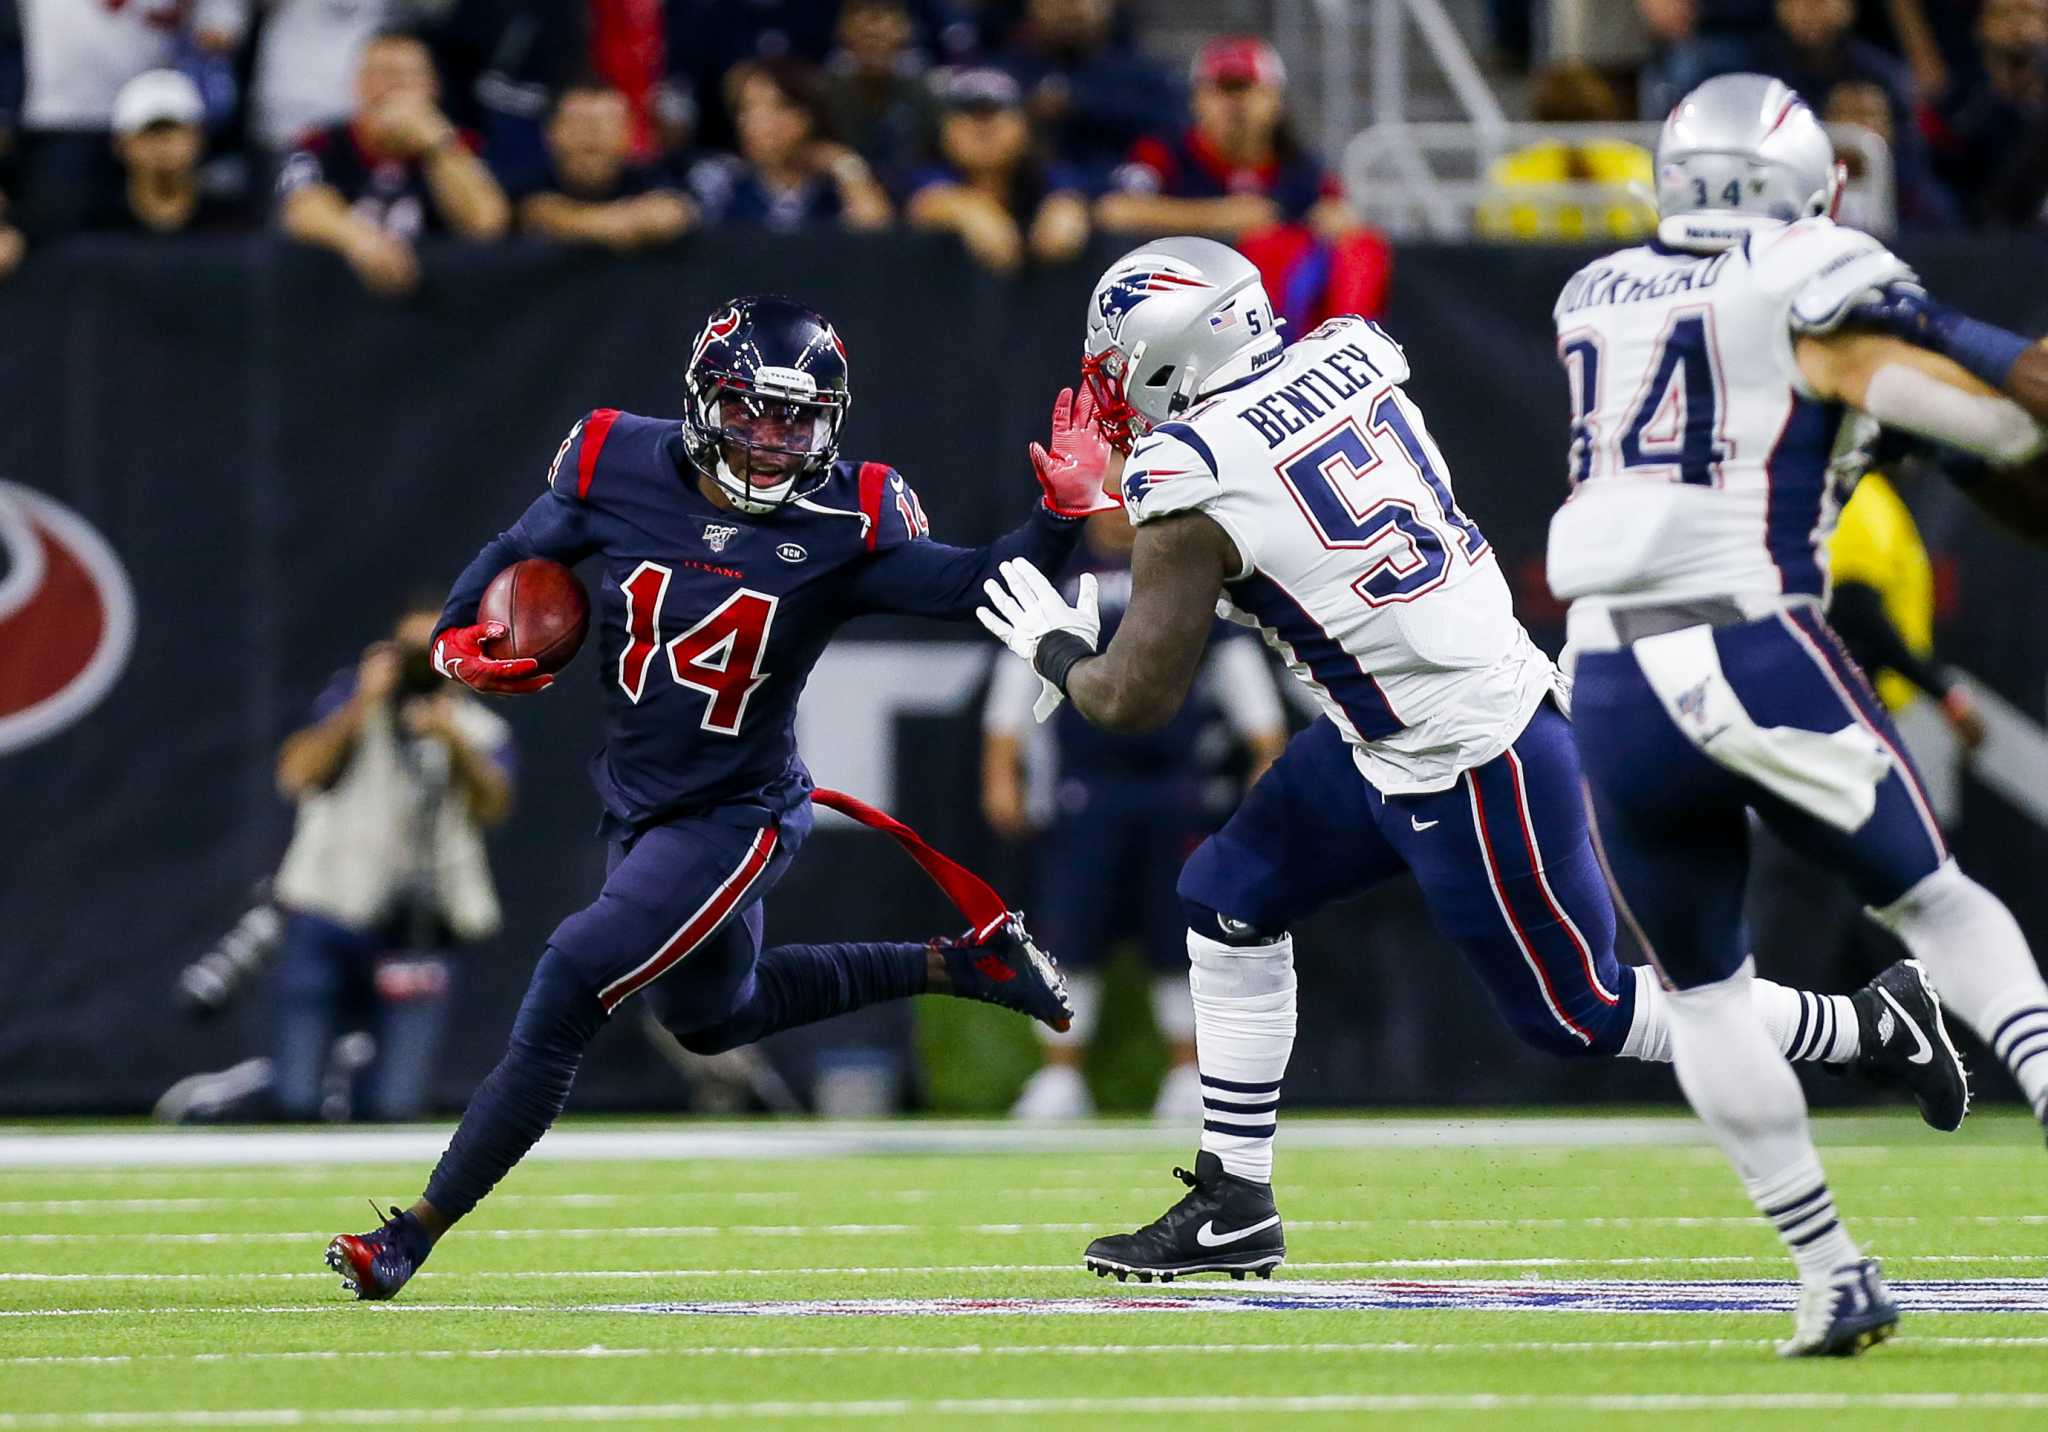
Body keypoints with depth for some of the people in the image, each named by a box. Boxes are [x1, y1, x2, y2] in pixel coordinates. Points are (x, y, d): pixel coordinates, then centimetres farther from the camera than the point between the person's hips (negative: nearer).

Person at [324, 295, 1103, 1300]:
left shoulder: (845, 523, -20)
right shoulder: (620, 471, -12)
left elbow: (977, 587, -23)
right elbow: (517, 554, 4)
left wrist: (1063, 512, -39)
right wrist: (457, 640, -14)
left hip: (736, 819, -6)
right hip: (634, 802, 6)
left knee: (564, 1000, -16)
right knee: (713, 1015, 27)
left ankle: (414, 1236, -9)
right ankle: (960, 966, 42)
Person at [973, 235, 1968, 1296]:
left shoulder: (1191, 486, -21)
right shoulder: (1345, 359, 0)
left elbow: (1137, 699, -15)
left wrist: (1054, 649, 7)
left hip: (1472, 770, -9)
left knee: (1579, 1015, 5)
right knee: (1230, 899, 12)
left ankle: (1868, 1028, 16)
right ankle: (1234, 1206, 17)